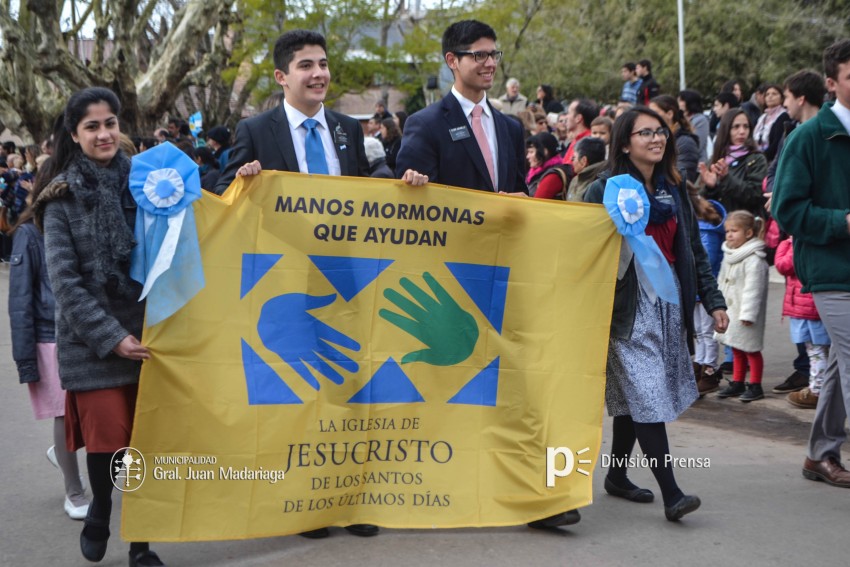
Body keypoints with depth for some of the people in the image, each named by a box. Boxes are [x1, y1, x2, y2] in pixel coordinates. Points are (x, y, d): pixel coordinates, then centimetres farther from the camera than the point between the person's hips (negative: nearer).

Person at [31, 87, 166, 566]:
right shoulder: (63, 196, -2)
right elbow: (65, 280, -7)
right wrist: (111, 336, -13)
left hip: (146, 333, 2)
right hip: (94, 342, -2)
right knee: (108, 439, -1)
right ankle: (100, 513, 29)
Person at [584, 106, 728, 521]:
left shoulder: (674, 190, 13)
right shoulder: (605, 189, -4)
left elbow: (694, 251, 16)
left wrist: (713, 301, 10)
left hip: (669, 301, 6)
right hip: (628, 305, -6)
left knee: (631, 395, 11)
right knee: (646, 394, -11)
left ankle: (617, 475, 25)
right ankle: (671, 493, -12)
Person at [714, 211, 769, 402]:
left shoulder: (754, 260, -19)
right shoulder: (729, 256, 11)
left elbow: (753, 288, -23)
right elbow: (722, 283, 19)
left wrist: (748, 313, -24)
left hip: (746, 314, -9)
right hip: (730, 311, 9)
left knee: (751, 349, 1)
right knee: (736, 350, 16)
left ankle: (755, 386, 10)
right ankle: (737, 384, 26)